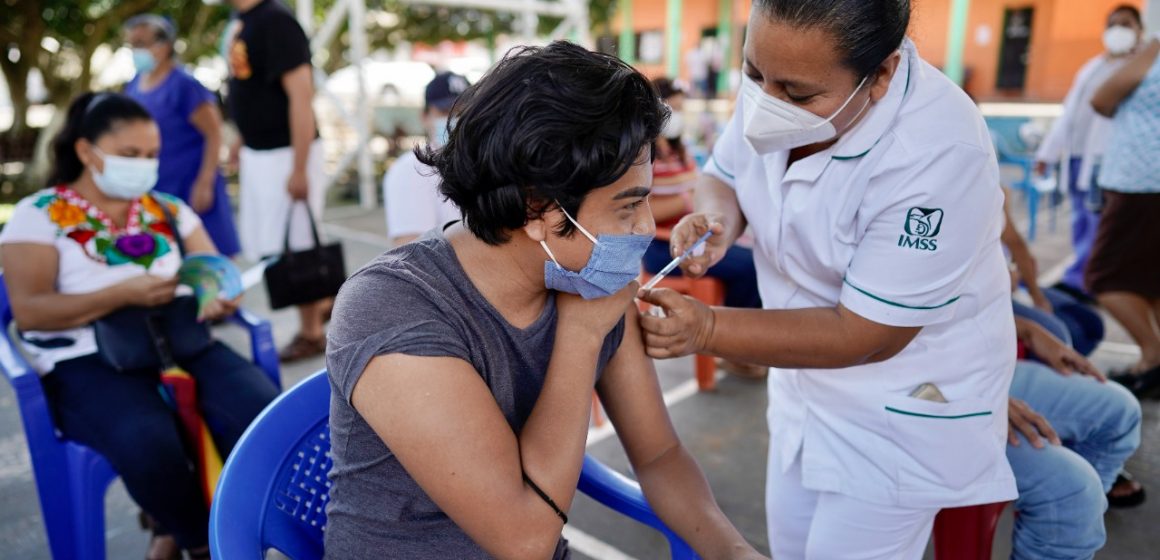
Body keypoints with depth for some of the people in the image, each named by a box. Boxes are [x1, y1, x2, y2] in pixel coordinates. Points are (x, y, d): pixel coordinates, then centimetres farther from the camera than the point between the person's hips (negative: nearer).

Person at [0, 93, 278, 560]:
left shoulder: (168, 210, 16)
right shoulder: (38, 216, 4)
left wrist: (219, 295, -13)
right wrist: (124, 294, -19)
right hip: (87, 363, -3)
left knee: (265, 413, -24)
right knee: (148, 444, -35)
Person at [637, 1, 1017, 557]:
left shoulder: (938, 156, -34)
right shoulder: (778, 79, -16)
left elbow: (868, 335, -26)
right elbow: (723, 176, 2)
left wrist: (707, 329, -33)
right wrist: (716, 220, -22)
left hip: (908, 397, -6)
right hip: (806, 375, 6)